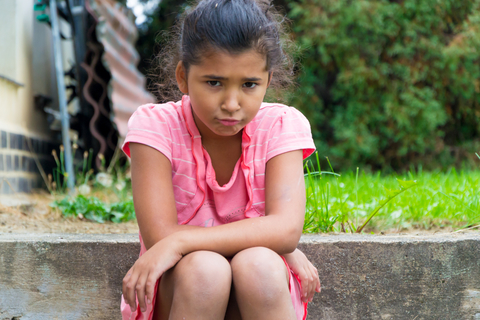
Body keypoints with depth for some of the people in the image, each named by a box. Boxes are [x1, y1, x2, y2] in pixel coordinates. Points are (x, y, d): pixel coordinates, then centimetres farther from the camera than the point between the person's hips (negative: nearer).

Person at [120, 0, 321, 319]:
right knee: (203, 268, -33)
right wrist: (271, 244, -22)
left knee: (257, 266, -32)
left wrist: (180, 242, -31)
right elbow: (160, 235, -22)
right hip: (174, 294, 0)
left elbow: (286, 228, -23)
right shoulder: (156, 125, -12)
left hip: (259, 290, 1)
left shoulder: (281, 125, -8)